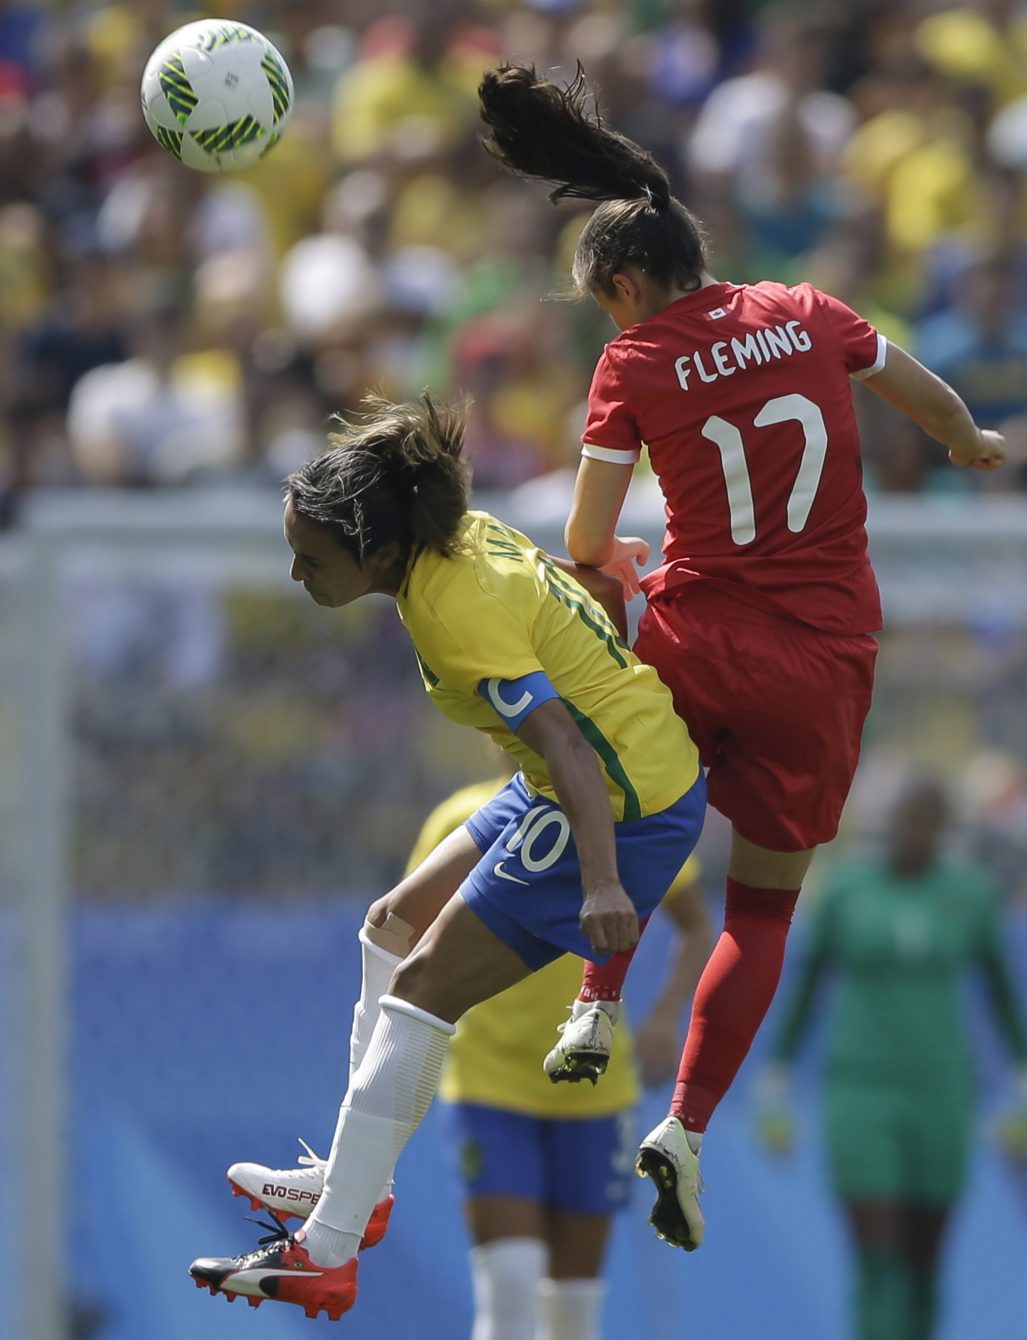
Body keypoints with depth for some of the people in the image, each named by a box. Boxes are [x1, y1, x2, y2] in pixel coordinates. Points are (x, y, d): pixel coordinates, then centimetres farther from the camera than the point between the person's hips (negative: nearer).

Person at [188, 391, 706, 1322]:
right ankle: (357, 1184, 25)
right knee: (395, 926, 18)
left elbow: (564, 742, -33)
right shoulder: (461, 536, -1)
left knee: (421, 989, -9)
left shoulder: (454, 610, -27)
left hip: (619, 807, -10)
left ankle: (324, 1257, -8)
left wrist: (600, 882, -40)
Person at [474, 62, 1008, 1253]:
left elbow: (587, 544, -4)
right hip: (823, 661, 1)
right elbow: (930, 400, 20)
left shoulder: (634, 364, -5)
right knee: (764, 907, 8)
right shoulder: (810, 316, 2)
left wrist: (616, 565, 19)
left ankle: (596, 1011, 21)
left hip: (693, 640, -1)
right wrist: (971, 445, 42)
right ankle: (685, 1130, -2)